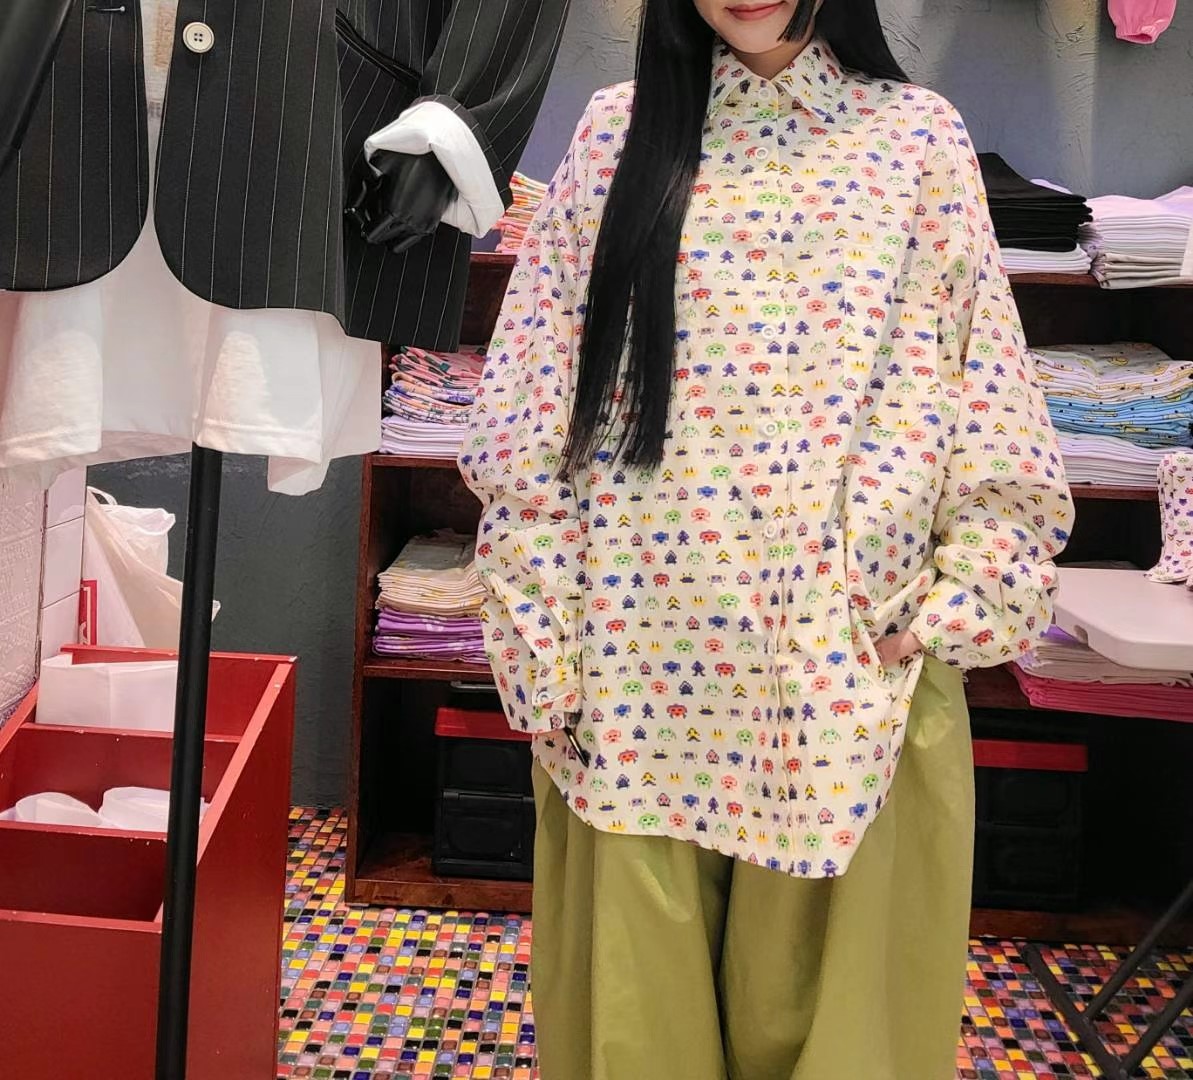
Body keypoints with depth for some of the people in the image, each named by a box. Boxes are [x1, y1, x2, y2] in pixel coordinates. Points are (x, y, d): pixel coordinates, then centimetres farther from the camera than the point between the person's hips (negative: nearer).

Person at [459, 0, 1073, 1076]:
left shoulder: (921, 138, 6)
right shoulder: (618, 132, 6)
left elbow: (984, 383, 4)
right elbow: (535, 395, 3)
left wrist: (963, 595, -6)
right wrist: (542, 639, -2)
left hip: (848, 648, 0)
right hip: (645, 632, 1)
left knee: (824, 958, 11)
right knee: (637, 971, 11)